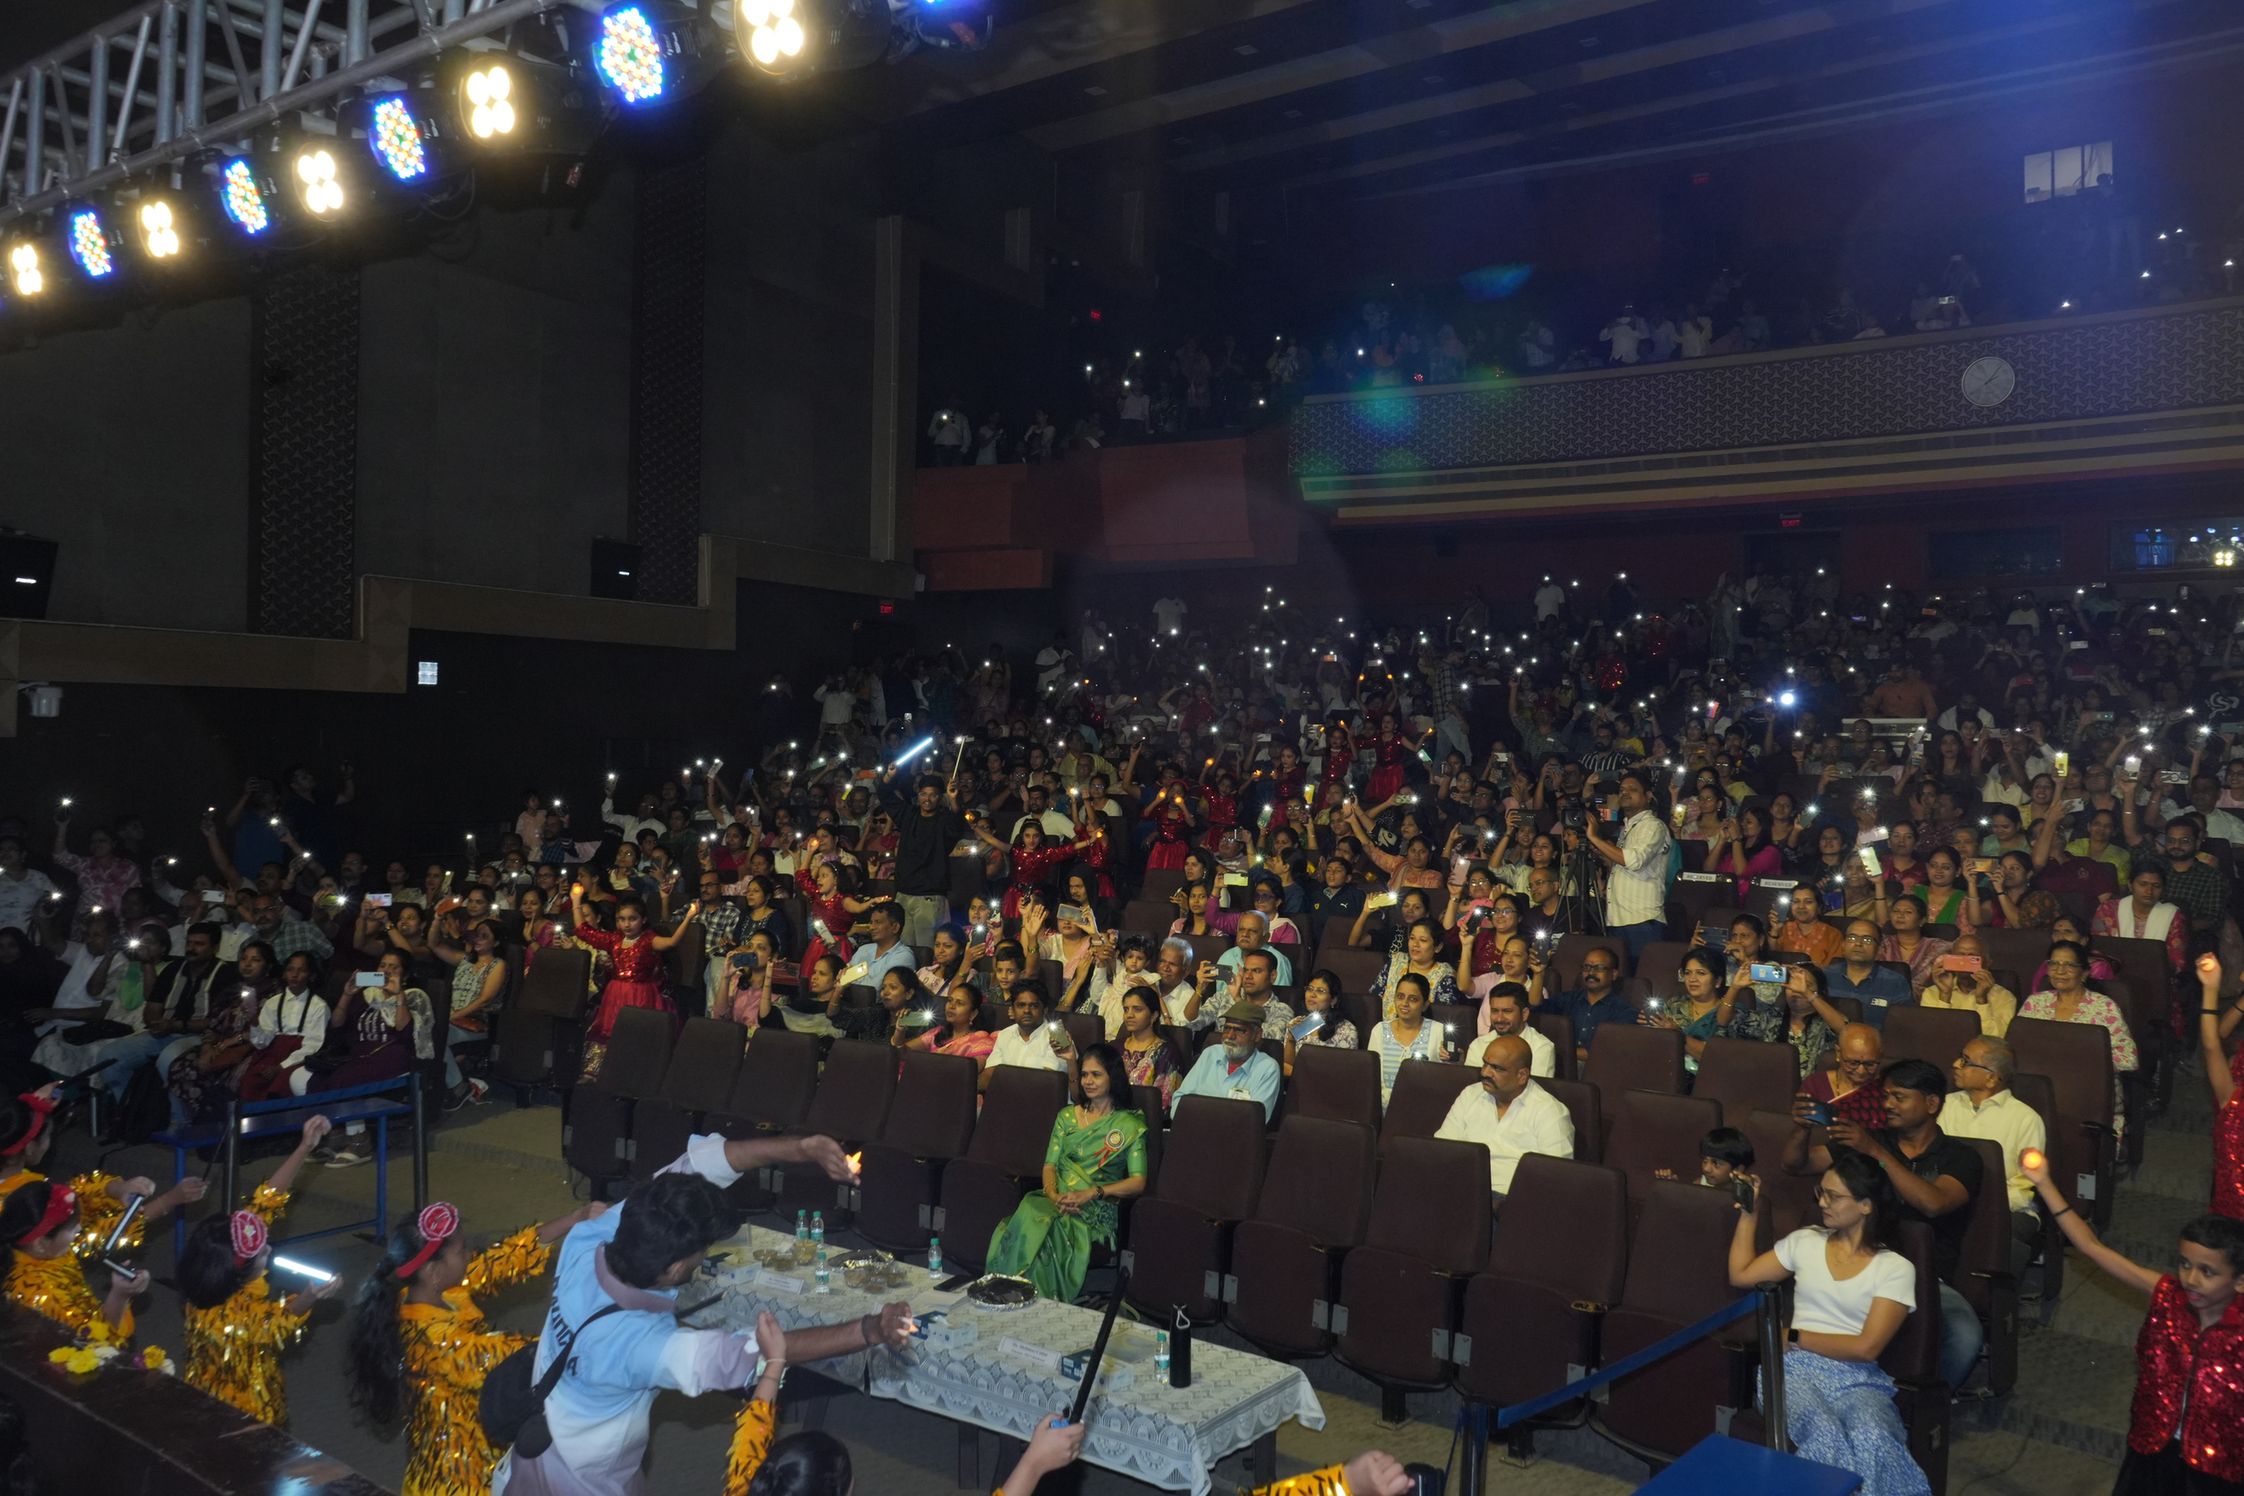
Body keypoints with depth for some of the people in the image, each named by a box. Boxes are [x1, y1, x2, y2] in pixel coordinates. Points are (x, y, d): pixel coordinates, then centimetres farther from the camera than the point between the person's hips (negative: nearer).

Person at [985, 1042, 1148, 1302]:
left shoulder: (1129, 1125, 7)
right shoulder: (1067, 1116, 21)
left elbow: (1138, 1182, -2)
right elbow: (1049, 1165, 13)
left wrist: (1092, 1192, -14)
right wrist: (1053, 1194, -9)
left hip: (1097, 1210, -4)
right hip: (1058, 1200, 4)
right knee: (1027, 1214, -32)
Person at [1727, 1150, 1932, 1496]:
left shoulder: (1896, 1269, 2)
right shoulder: (1804, 1241, 15)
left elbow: (1866, 1347, -7)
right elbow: (1740, 1275, 21)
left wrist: (1793, 1337, -4)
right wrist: (1750, 1213, 21)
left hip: (1857, 1380, -1)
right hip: (1796, 1369, 2)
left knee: (1873, 1441, -38)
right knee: (1826, 1440, -35)